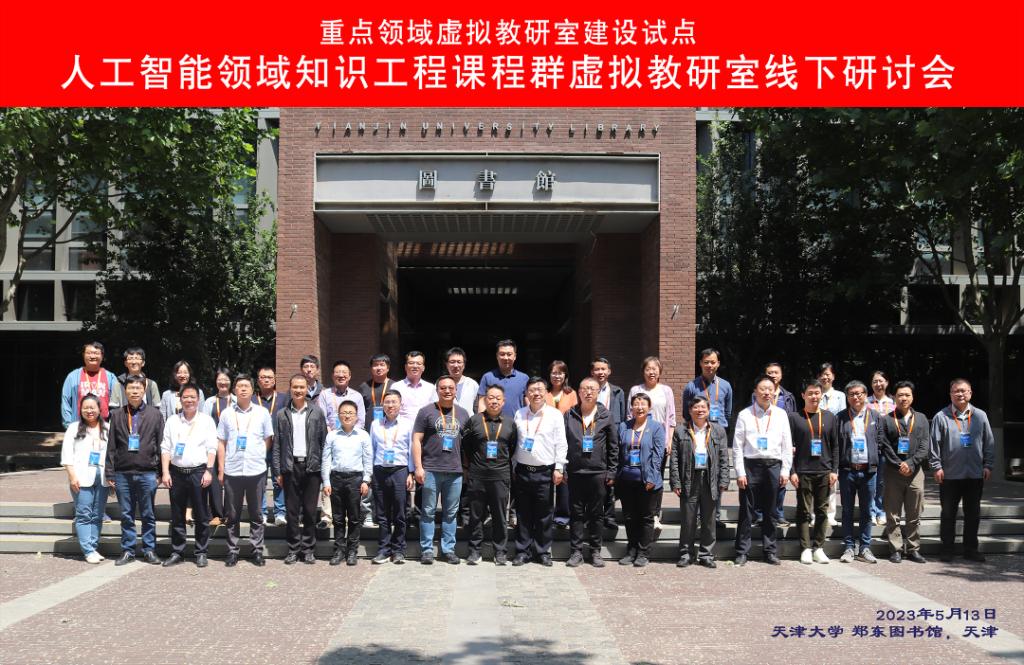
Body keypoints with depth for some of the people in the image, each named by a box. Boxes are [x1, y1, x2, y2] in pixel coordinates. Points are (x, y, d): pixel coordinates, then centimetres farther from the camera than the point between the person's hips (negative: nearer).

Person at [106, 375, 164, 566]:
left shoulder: (154, 414, 3)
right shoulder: (117, 415, 7)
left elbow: (161, 444, 3)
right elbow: (111, 446, 6)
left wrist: (160, 472, -1)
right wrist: (110, 473, 2)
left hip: (147, 473, -1)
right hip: (123, 473, 1)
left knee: (148, 514, 6)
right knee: (126, 515, 8)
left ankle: (149, 550, 15)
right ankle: (127, 551, 17)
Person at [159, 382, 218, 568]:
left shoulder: (206, 420, 4)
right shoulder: (172, 421, 10)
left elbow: (211, 448, 0)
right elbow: (165, 448, 8)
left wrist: (208, 471, -9)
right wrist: (165, 472, -1)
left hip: (198, 472, -2)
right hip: (176, 472, 2)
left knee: (201, 516, 1)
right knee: (177, 516, 8)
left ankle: (201, 553, 10)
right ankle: (177, 552, 16)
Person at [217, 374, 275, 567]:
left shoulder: (262, 413, 3)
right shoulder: (227, 414, 4)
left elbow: (268, 440, 11)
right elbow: (221, 443, 7)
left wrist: (257, 456, 3)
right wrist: (221, 469, 3)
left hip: (256, 471, 0)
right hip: (232, 471, 0)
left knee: (256, 515, 7)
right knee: (233, 515, 7)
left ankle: (257, 551, 13)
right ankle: (232, 551, 14)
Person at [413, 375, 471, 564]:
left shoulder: (462, 413, 12)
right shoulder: (426, 411, 0)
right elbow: (417, 440, -2)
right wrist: (418, 467, -9)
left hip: (455, 471, 3)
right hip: (431, 470, -3)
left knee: (451, 513, 8)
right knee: (428, 512, 2)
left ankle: (448, 549, 16)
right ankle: (427, 549, 8)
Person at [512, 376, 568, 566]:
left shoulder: (555, 415, -1)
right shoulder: (519, 414, 7)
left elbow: (561, 444, -2)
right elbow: (514, 442, 11)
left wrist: (559, 468, -7)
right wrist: (513, 467, 8)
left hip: (545, 472, -2)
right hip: (523, 470, 2)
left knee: (544, 515, 3)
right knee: (523, 514, 7)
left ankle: (543, 552, 13)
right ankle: (523, 551, 14)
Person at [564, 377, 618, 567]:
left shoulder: (606, 416, 4)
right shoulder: (569, 415, 5)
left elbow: (613, 446, 5)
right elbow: (562, 442, 5)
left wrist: (612, 472, 1)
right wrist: (562, 468, 0)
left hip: (598, 472, 0)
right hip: (575, 472, 0)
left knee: (596, 514, 7)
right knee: (576, 513, 5)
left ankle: (595, 551, 16)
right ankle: (576, 551, 12)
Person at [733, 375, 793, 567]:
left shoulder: (780, 414, 9)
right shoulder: (745, 415, 2)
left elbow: (787, 445, 9)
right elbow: (737, 446, 1)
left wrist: (785, 471, 3)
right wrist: (740, 472, -5)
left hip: (773, 465, 2)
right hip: (751, 466, -2)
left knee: (770, 512, 10)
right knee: (746, 512, 1)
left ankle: (770, 550, 19)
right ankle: (742, 551, 8)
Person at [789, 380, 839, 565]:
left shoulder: (829, 417, 10)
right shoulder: (794, 417, 2)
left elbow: (835, 446, 10)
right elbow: (789, 446, 0)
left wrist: (834, 470, 2)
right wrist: (792, 471, -7)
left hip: (824, 472, 2)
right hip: (803, 472, -2)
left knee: (822, 511, 5)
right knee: (804, 511, 1)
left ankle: (819, 547, 12)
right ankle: (806, 548, 5)